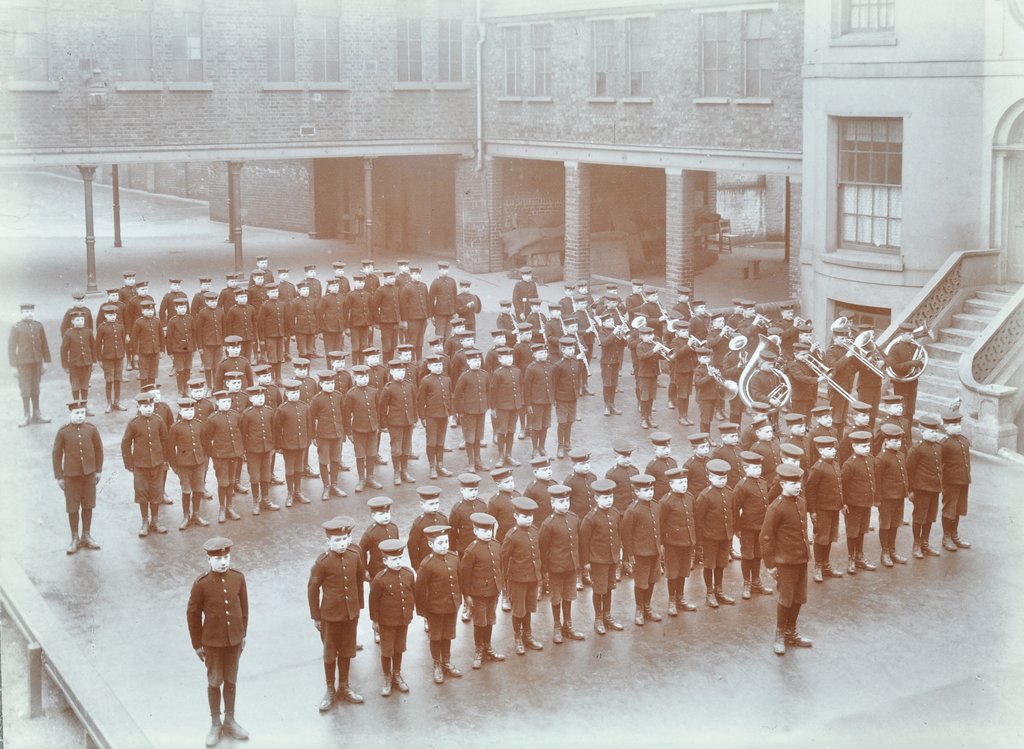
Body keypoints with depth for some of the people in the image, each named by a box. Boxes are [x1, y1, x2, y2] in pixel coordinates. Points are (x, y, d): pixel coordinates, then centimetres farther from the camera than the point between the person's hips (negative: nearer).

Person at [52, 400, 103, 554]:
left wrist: (98, 471, 7)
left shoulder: (91, 429, -4)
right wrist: (59, 477, -4)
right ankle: (75, 539, 18)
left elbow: (98, 449, 6)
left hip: (89, 474, 2)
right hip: (71, 475, -2)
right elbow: (57, 454, -4)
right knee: (72, 508, 6)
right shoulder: (62, 432, -9)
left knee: (88, 506, 11)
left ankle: (86, 536, 25)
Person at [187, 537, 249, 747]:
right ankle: (215, 724, 27)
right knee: (215, 682, 11)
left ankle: (230, 722, 31)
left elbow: (244, 607, 5)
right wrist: (197, 644, -3)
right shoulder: (201, 584, -17)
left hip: (234, 640, 3)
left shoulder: (238, 577, -8)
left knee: (231, 681, 15)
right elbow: (193, 614, -7)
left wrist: (243, 635, 9)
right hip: (213, 642, -3)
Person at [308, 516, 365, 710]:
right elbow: (312, 588, -10)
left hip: (351, 613, 4)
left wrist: (359, 605, 11)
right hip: (331, 615, -4)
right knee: (330, 653, 13)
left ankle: (344, 687, 35)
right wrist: (315, 616, -5)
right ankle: (330, 690, 29)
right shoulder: (322, 562, -19)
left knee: (347, 651, 18)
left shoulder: (355, 554, -8)